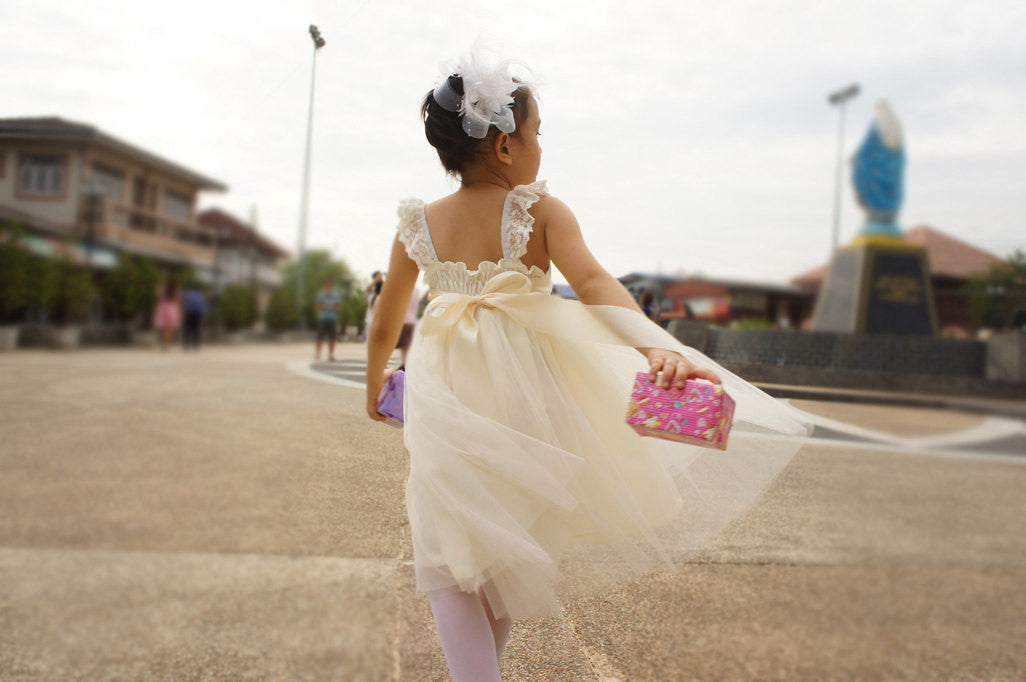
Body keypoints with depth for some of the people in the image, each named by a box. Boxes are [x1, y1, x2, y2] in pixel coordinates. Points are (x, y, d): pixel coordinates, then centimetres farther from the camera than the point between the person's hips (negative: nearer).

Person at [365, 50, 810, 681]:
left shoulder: (418, 225, 3)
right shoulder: (540, 210, -5)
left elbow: (385, 326, 11)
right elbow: (594, 282, -23)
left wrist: (375, 385, 28)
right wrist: (657, 348, -33)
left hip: (449, 396, 1)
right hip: (529, 385, 0)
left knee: (446, 557, 12)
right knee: (507, 543, 23)